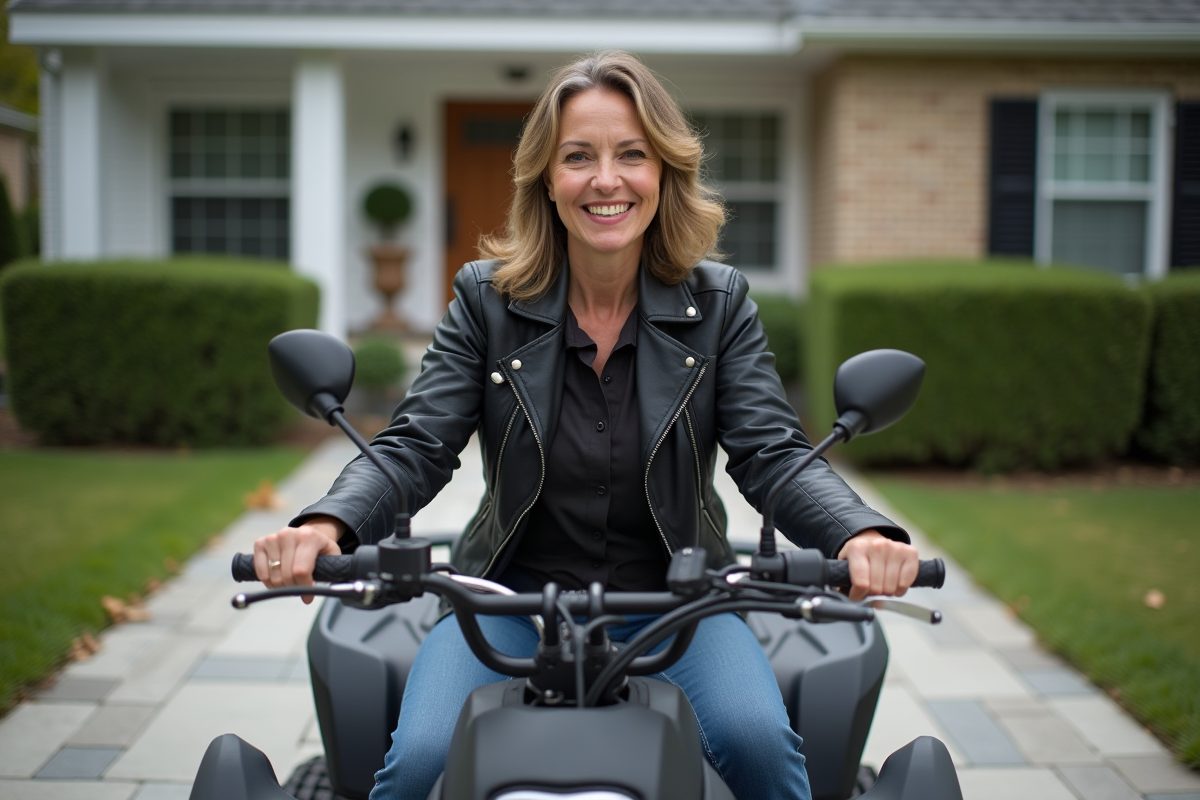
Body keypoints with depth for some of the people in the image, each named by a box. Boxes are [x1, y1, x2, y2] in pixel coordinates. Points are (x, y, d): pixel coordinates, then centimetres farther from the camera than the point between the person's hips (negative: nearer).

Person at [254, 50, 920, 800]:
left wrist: (862, 535, -30)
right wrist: (325, 526, -28)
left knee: (759, 739, -27)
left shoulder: (720, 303, 0)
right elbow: (416, 447, -6)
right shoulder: (487, 298, 0)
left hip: (676, 600, 0)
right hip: (512, 598, 1)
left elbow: (774, 455, -8)